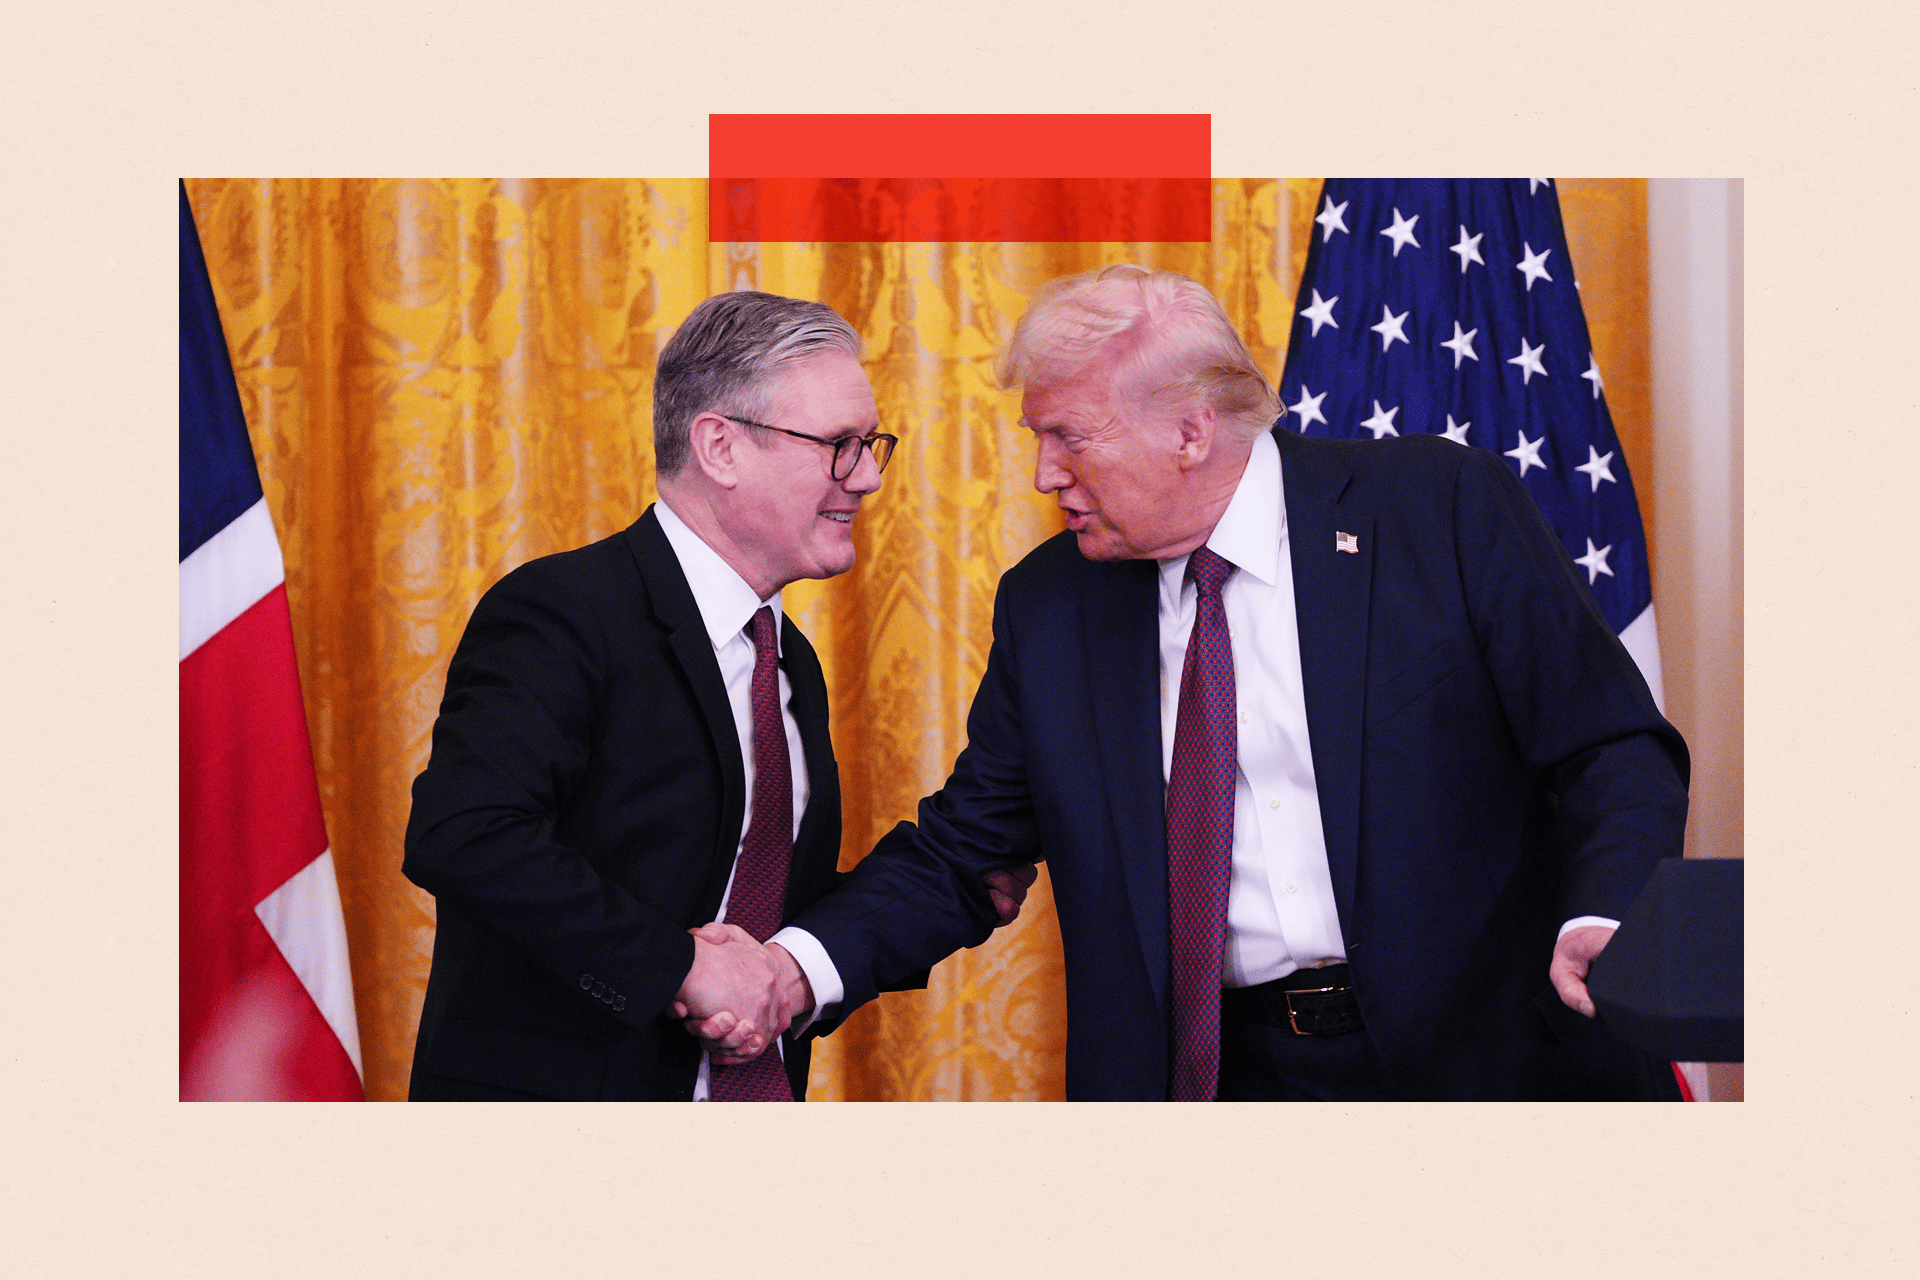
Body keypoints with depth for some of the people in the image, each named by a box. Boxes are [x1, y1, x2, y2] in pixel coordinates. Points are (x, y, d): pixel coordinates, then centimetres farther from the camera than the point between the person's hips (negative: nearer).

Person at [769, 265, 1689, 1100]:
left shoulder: (1448, 508, -7)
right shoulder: (1047, 608, 5)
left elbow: (1614, 752, -8)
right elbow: (957, 853, 8)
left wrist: (1603, 924, -27)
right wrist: (802, 965, -10)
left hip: (1482, 1062, -2)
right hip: (1225, 1074, 3)